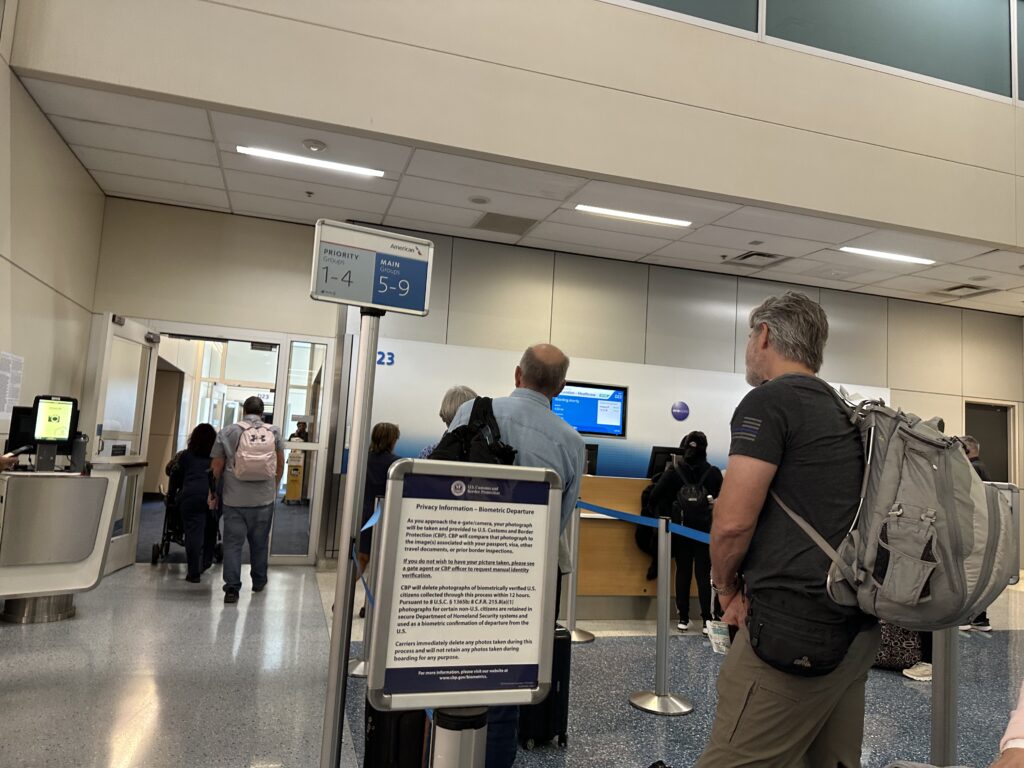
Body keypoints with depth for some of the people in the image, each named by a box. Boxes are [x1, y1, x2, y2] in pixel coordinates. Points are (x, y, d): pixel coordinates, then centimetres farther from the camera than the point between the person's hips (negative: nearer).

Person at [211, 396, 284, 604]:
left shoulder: (227, 432, 0)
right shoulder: (273, 433, 3)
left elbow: (216, 467, 2)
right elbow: (280, 464, 9)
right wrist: (274, 488, 23)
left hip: (234, 498, -1)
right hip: (264, 498, 1)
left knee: (232, 542, 5)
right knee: (259, 542, 15)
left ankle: (232, 587, 1)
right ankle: (259, 581, 29)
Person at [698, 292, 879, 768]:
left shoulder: (769, 400, -11)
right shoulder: (843, 411, 16)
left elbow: (733, 521, -17)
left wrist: (727, 589, 1)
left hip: (793, 630, -9)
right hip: (856, 629, 9)